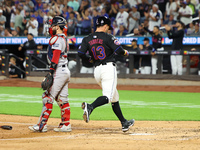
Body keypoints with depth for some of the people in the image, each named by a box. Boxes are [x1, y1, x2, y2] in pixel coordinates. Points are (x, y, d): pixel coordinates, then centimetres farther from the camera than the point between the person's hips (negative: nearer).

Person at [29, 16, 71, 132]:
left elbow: (55, 58, -20)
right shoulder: (64, 38, 17)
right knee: (62, 99, 12)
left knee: (48, 97, -9)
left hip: (59, 71, -10)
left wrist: (51, 73, -24)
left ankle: (42, 125, -11)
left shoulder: (57, 39, -12)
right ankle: (66, 125, 13)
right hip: (66, 71, 10)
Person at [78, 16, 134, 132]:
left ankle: (124, 123, 18)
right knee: (108, 96, -16)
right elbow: (119, 50, -14)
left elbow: (81, 54, 2)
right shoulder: (108, 37, -6)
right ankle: (90, 107, -41)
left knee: (115, 98, 15)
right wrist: (125, 52, 8)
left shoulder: (87, 39, 8)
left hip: (97, 70, 7)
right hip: (108, 68, -7)